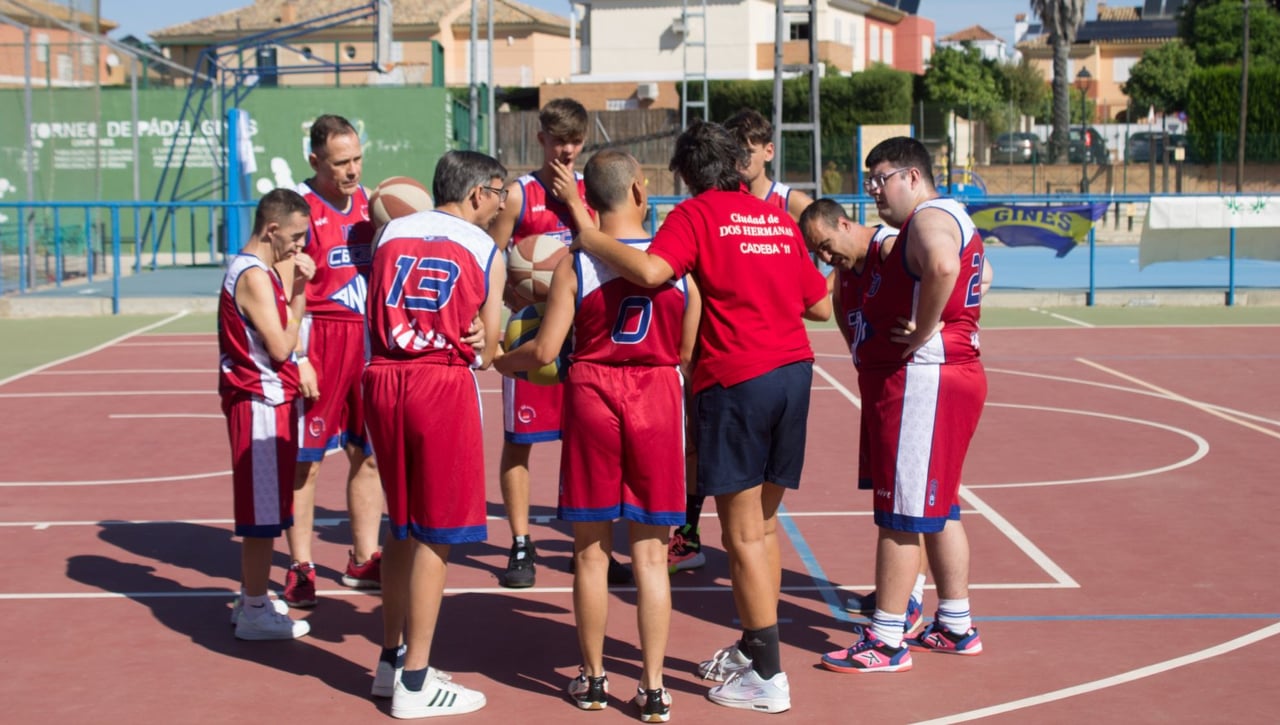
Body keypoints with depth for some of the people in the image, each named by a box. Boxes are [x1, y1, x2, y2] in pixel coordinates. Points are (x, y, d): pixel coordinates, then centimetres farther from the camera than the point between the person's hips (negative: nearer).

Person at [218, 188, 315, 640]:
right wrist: (299, 294, -9)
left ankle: (251, 599, 28)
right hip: (262, 402, -10)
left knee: (261, 509, 17)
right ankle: (255, 612, 4)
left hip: (265, 400, 10)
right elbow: (281, 347, -19)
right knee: (263, 512, -3)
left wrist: (298, 289, 1)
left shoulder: (258, 270, 14)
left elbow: (283, 332, 12)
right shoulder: (254, 276, -17)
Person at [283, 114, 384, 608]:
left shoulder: (369, 201, 10)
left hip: (369, 339, 7)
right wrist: (296, 358, -18)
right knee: (307, 460, 1)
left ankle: (364, 559, 25)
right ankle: (300, 569, 10)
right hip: (318, 339, -6)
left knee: (369, 454, 12)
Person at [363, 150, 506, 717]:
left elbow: (377, 316, 14)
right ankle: (415, 683, 8)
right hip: (443, 387, -5)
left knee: (402, 525, 19)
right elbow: (486, 350, 4)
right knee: (434, 536, 3)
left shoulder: (390, 232, 12)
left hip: (384, 380, 5)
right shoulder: (485, 250, 1)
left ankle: (391, 660, 29)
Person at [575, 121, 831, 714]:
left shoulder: (697, 214, -5)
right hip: (793, 369, 7)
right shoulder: (777, 218, 14)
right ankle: (753, 648, 29)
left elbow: (651, 270, -24)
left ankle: (768, 677, 3)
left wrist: (587, 237, -12)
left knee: (743, 536, 0)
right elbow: (821, 305, 16)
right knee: (763, 522, 18)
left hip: (737, 379, -7)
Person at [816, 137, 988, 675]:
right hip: (952, 374, 11)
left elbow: (942, 267, -36)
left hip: (920, 379, -11)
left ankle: (886, 643, 1)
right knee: (938, 509, 18)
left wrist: (922, 331, -26)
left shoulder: (929, 218, -15)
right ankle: (955, 626, 27)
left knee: (901, 514, -5)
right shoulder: (951, 219, 19)